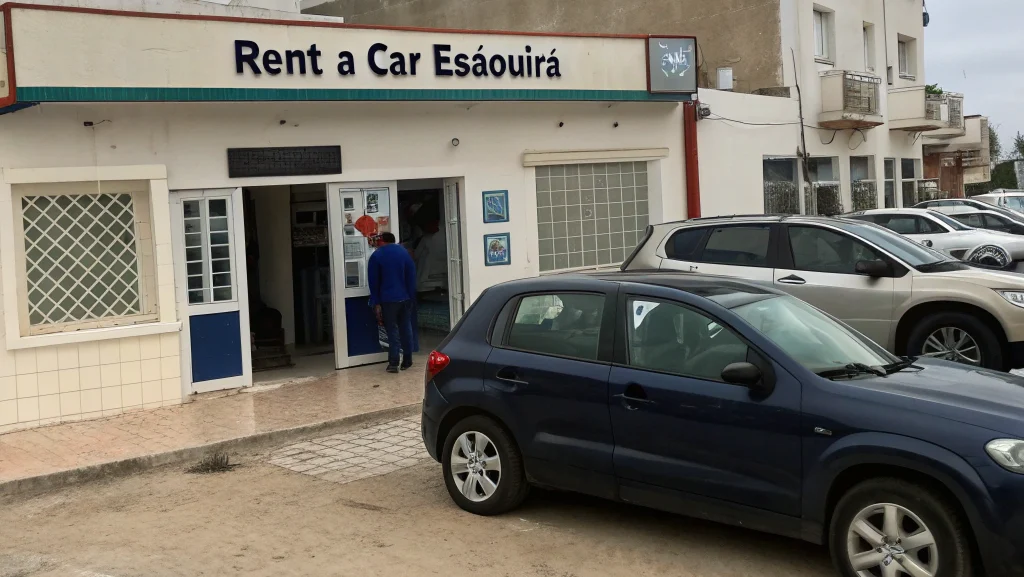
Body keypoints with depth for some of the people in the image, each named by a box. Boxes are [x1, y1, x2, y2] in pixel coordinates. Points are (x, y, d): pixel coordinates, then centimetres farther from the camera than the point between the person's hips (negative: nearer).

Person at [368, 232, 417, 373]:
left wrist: (376, 303, 0)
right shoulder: (403, 251, 7)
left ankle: (393, 363, -6)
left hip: (388, 299, -3)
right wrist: (412, 297, 9)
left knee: (392, 330, -1)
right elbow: (412, 275, 6)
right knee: (406, 328, 10)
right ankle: (407, 361, 13)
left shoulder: (376, 256, -3)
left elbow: (374, 281, -4)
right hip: (405, 298, 3)